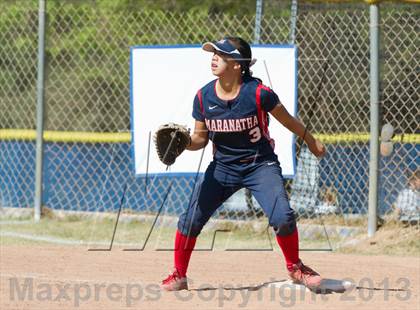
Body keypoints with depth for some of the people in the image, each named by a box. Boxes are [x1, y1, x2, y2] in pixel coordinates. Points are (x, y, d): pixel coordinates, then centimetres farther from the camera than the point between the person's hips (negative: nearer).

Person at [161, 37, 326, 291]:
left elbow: (286, 119, -3)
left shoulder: (258, 92, -19)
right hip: (223, 167, 3)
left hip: (261, 165, -3)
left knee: (283, 217, -20)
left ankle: (295, 268, 7)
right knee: (191, 219, -7)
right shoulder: (204, 97, -8)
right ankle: (179, 276, 12)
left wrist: (311, 141, 10)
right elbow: (201, 137, 3)